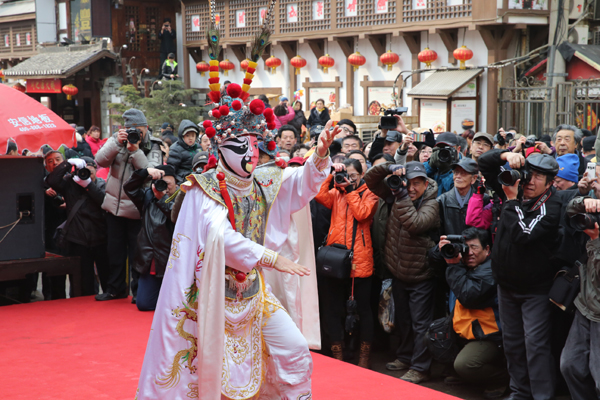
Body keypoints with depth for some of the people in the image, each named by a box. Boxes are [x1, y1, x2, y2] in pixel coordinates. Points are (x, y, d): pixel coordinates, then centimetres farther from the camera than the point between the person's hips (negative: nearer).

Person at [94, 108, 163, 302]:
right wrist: (117, 143, -19)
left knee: (136, 250, 1)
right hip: (114, 204, 4)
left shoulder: (153, 147, -4)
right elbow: (101, 161, -8)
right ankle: (115, 288, 27)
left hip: (137, 208, -4)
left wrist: (135, 150, -24)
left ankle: (139, 290, 13)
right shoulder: (117, 140, 4)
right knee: (115, 249, 14)